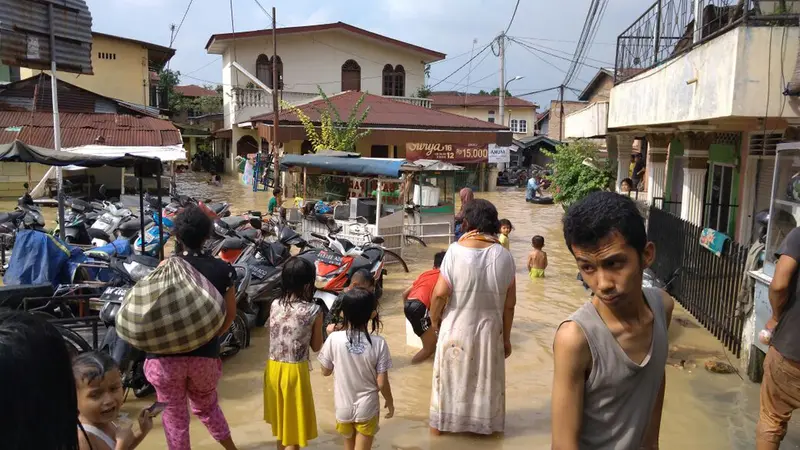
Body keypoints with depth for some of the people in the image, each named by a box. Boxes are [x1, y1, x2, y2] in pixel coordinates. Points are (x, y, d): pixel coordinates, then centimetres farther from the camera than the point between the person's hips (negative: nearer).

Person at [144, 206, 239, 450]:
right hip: (205, 354, 2)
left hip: (167, 354, -2)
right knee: (207, 406, 26)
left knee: (174, 413, 15)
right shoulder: (222, 269, -4)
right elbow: (230, 314, 3)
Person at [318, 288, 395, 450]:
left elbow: (326, 371, -2)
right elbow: (382, 383, -13)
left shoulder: (334, 339, -18)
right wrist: (390, 402, 7)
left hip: (344, 407, 2)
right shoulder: (378, 343, -19)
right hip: (367, 408, -1)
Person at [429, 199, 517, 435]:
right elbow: (509, 303, -5)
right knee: (486, 378, 19)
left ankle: (440, 423, 33)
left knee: (451, 374, 17)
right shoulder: (504, 255, -9)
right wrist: (506, 337, 7)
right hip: (489, 330, 2)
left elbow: (440, 293, -16)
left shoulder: (456, 250, -16)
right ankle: (483, 424, 35)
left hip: (456, 328, -1)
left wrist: (434, 319, 3)